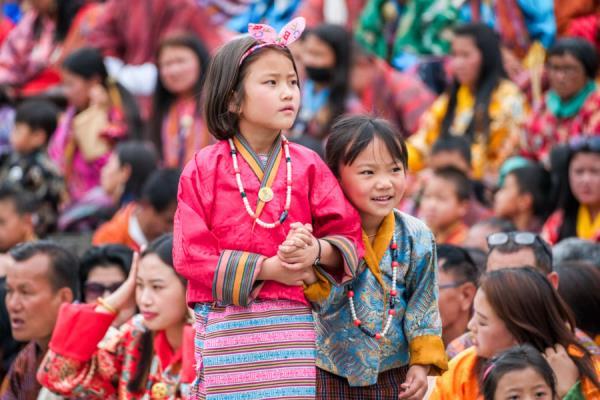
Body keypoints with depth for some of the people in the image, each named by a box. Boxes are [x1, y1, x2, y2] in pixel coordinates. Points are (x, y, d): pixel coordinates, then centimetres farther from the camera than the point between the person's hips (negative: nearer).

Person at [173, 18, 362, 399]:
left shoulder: (308, 166, 7)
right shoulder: (204, 169, 1)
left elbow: (350, 241, 6)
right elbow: (192, 254, -5)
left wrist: (317, 250, -16)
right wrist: (266, 268, -12)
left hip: (291, 326, 2)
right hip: (226, 328, -2)